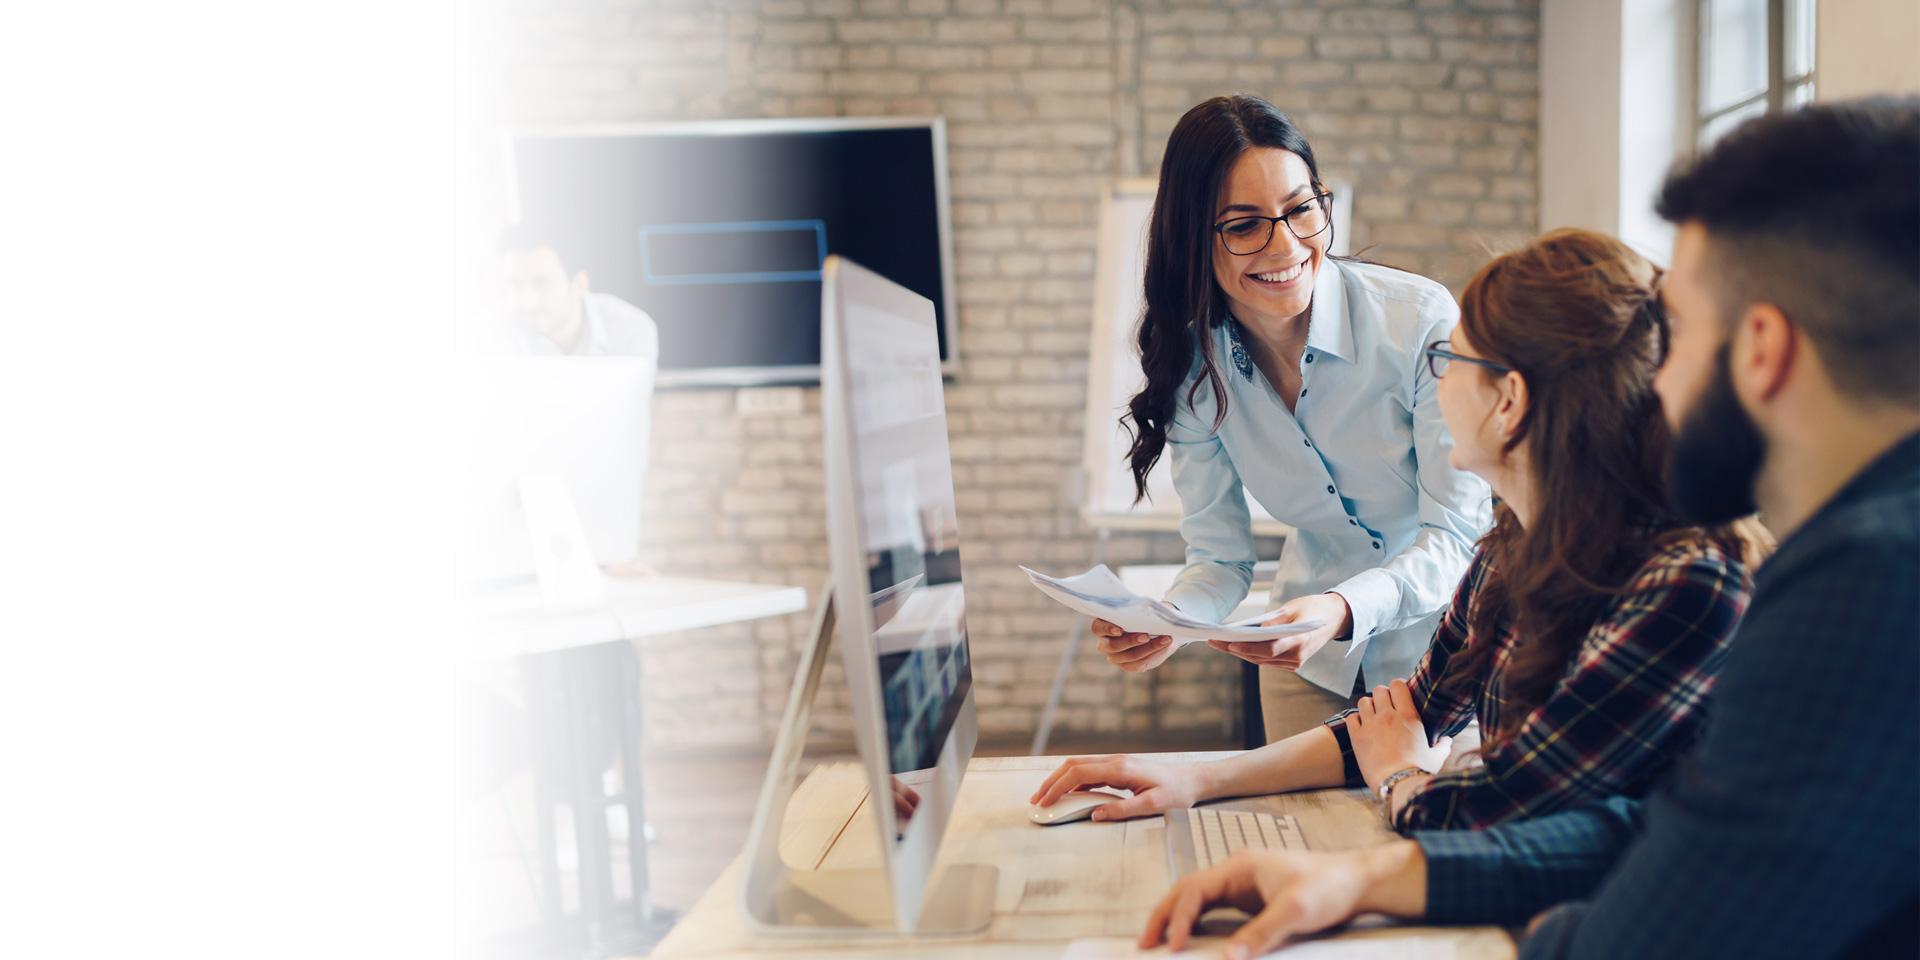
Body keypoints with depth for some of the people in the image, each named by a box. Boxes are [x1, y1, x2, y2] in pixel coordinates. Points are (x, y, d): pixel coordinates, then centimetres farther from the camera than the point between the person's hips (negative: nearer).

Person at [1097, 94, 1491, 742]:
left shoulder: (1423, 320, -23)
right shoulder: (1194, 368, -11)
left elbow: (1457, 533, -21)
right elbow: (1221, 559, -5)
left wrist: (1343, 610, -40)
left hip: (1445, 645, -3)